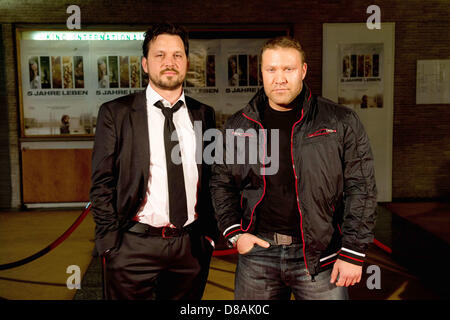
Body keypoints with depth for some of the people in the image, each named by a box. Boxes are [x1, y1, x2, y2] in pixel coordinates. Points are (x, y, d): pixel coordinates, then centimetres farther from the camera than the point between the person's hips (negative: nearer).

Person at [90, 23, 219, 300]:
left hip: (192, 246, 3)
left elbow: (212, 178, 10)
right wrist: (111, 243, -6)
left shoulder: (204, 115, 6)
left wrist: (210, 234, 4)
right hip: (133, 246, -2)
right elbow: (102, 184, -2)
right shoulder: (115, 113, -2)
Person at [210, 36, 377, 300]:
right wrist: (234, 233, 0)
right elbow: (222, 183, 12)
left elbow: (360, 189, -2)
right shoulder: (238, 126, 5)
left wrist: (353, 253, -6)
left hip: (319, 256, -2)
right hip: (257, 251, 3)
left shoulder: (341, 122, -3)